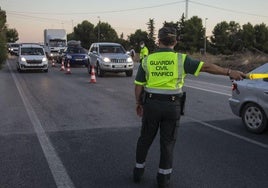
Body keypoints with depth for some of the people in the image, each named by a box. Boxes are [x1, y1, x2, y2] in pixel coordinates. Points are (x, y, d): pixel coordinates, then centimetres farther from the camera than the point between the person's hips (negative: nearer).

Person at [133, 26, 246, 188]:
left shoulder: (147, 60, -1)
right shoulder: (180, 59, -6)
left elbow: (138, 86, 2)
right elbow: (206, 67, -12)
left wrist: (139, 103, 15)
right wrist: (229, 72, -10)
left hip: (151, 104, 1)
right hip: (172, 106, -1)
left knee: (145, 139, 18)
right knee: (168, 142, 10)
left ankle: (139, 171, 29)